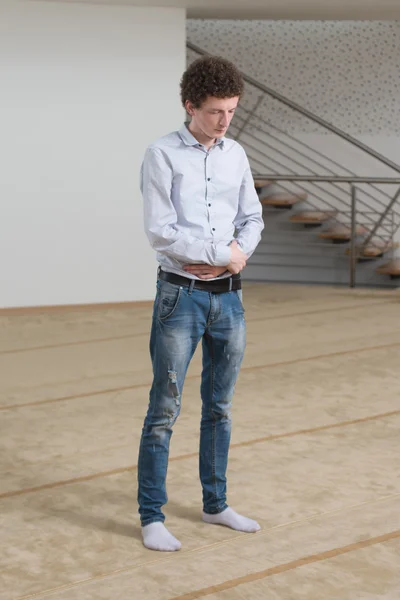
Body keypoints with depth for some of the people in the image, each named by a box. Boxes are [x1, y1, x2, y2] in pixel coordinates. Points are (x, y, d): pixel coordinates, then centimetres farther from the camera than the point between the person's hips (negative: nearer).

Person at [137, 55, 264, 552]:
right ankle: (152, 516, 5)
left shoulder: (236, 155, 9)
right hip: (181, 296, -5)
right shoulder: (162, 156, -8)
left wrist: (237, 255, -8)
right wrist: (222, 255, -10)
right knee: (164, 409, -3)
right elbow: (160, 231, -15)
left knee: (219, 407, 14)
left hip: (229, 297, 6)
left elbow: (252, 219, 13)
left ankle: (215, 503, 26)